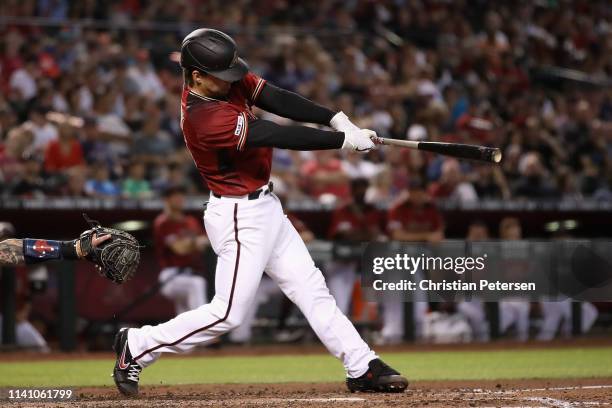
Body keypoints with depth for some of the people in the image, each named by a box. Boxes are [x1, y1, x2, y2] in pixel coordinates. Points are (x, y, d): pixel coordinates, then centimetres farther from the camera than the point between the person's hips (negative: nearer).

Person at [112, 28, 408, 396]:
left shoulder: (228, 82, -2)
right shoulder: (204, 117, -29)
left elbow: (278, 100, -6)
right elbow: (277, 136, -28)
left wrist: (336, 118, -18)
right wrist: (344, 140, -25)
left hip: (265, 207, 9)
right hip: (240, 217, -9)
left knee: (311, 289, 10)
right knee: (228, 314, -6)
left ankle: (363, 368, 13)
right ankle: (137, 346, 8)